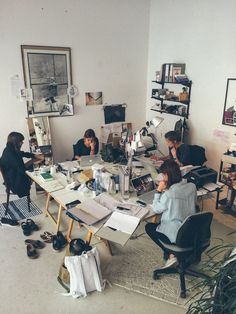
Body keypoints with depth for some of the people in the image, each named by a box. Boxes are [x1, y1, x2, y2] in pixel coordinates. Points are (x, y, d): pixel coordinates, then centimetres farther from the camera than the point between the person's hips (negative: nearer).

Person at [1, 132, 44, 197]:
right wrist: (32, 161, -16)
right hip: (15, 184, -9)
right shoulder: (9, 155, -31)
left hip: (17, 176, 9)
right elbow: (21, 169, -29)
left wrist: (36, 156, -2)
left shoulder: (11, 150, -2)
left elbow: (24, 154, 11)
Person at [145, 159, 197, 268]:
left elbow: (156, 209, -10)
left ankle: (171, 254, 8)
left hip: (177, 235, -7)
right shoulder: (192, 186, -9)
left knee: (148, 227, 18)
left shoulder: (168, 194, -28)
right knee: (161, 221, 30)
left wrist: (159, 191, -7)